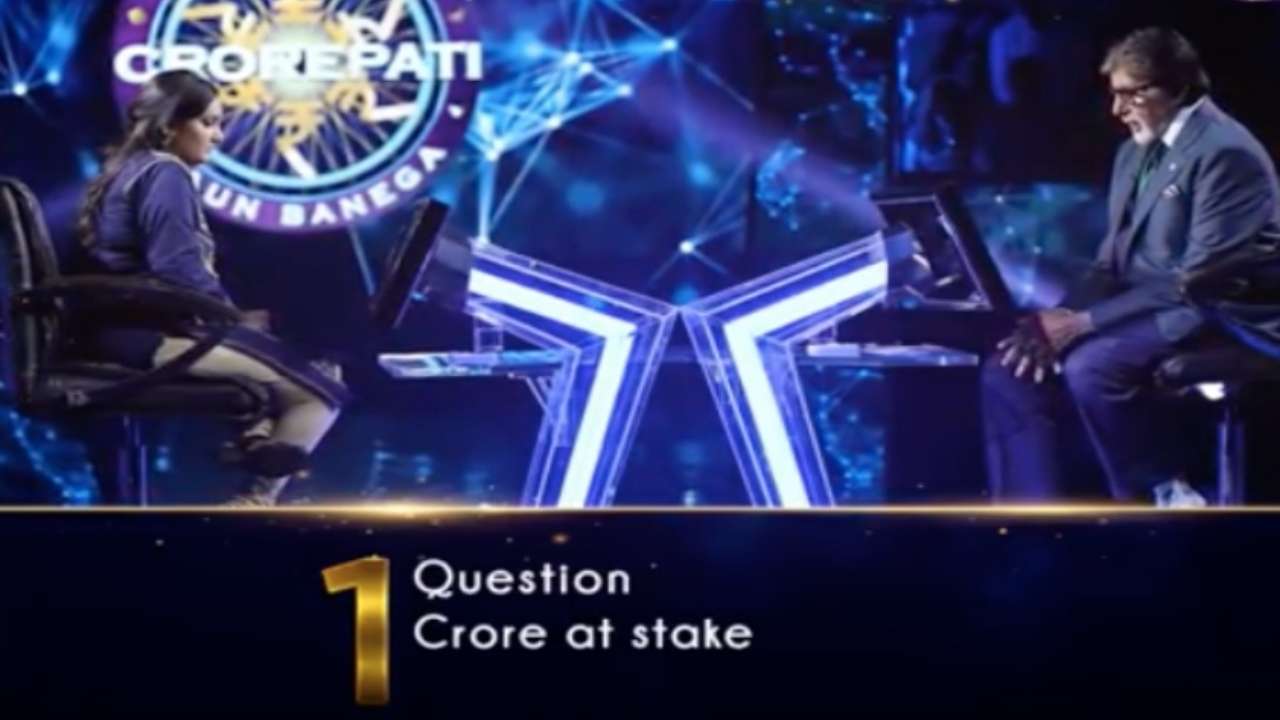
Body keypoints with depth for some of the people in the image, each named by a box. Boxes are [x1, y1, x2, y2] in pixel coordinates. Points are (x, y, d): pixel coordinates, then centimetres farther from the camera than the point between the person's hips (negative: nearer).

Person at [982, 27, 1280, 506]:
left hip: (1216, 320, -9)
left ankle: (1166, 495, -10)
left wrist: (1086, 322, -23)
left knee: (1092, 367, -33)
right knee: (1011, 372, -7)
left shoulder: (1224, 152, -15)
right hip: (1146, 311, 9)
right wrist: (1063, 319, -8)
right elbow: (1112, 262, 13)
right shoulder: (1135, 152, 14)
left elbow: (1198, 285, -21)